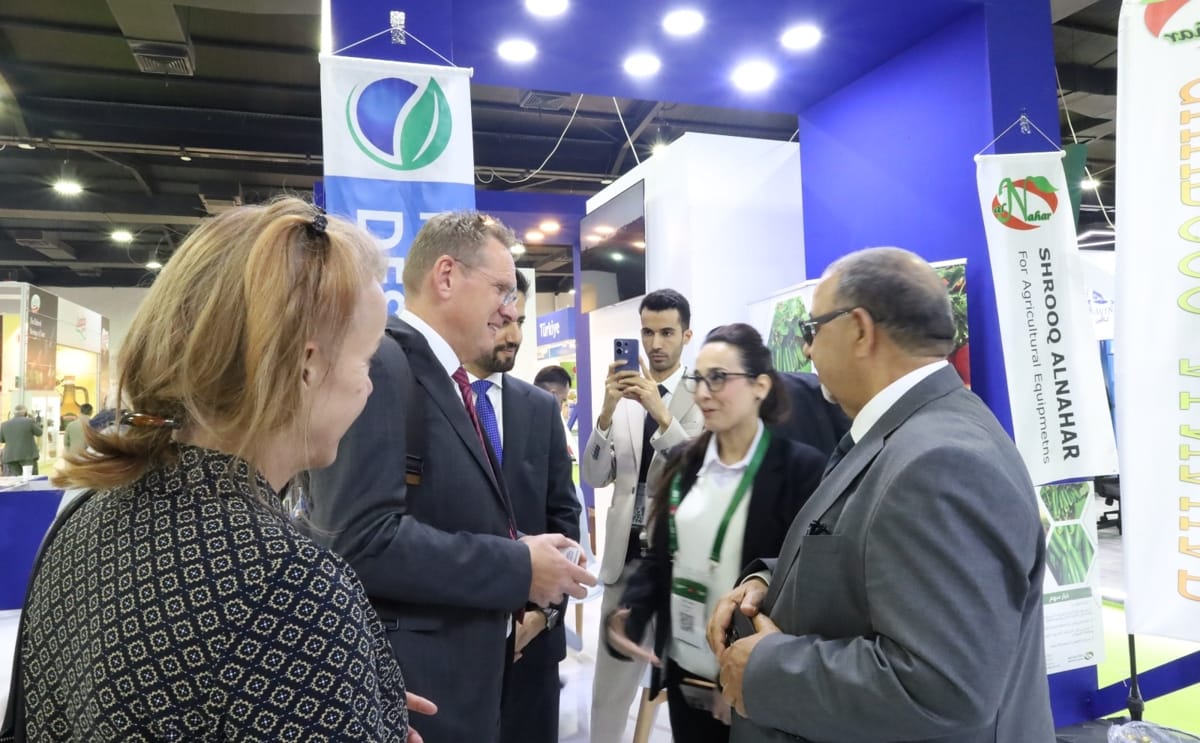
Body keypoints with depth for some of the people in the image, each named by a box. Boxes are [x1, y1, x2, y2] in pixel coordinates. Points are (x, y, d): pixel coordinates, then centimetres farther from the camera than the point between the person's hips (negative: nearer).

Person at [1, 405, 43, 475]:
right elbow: (39, 433, 7)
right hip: (28, 455, -2)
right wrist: (38, 423, 21)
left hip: (10, 457, 3)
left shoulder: (4, 424, 6)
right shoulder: (29, 421, -5)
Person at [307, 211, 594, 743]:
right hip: (413, 681, -9)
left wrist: (526, 552, 1)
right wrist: (517, 566, -21)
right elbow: (363, 541, -28)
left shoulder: (450, 381, 11)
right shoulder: (377, 364, -19)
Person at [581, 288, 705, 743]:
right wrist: (606, 413, -14)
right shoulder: (623, 398, 5)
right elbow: (594, 477, 0)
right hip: (625, 554, 4)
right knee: (609, 687, 15)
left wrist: (662, 414, -27)